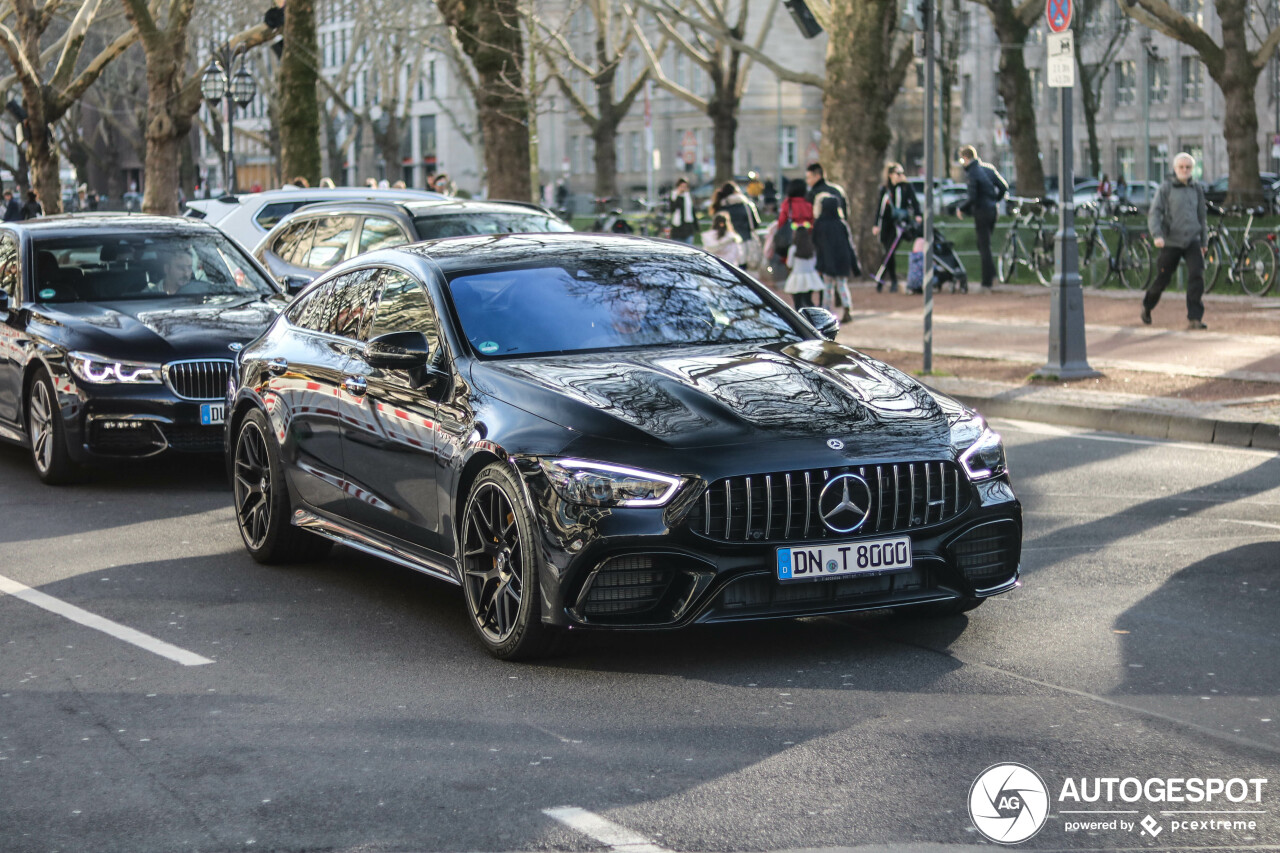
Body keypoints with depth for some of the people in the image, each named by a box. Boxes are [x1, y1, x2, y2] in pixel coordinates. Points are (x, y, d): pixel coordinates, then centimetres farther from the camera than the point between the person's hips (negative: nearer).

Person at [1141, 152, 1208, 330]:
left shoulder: (1197, 188, 9)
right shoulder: (1166, 187, -3)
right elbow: (1154, 212, -9)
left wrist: (1204, 240, 22)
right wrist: (1157, 235, -24)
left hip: (1192, 240, 3)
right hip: (1171, 242, -2)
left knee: (1197, 275, -16)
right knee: (1162, 279, 7)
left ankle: (1194, 318, -14)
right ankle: (1147, 306, 36)